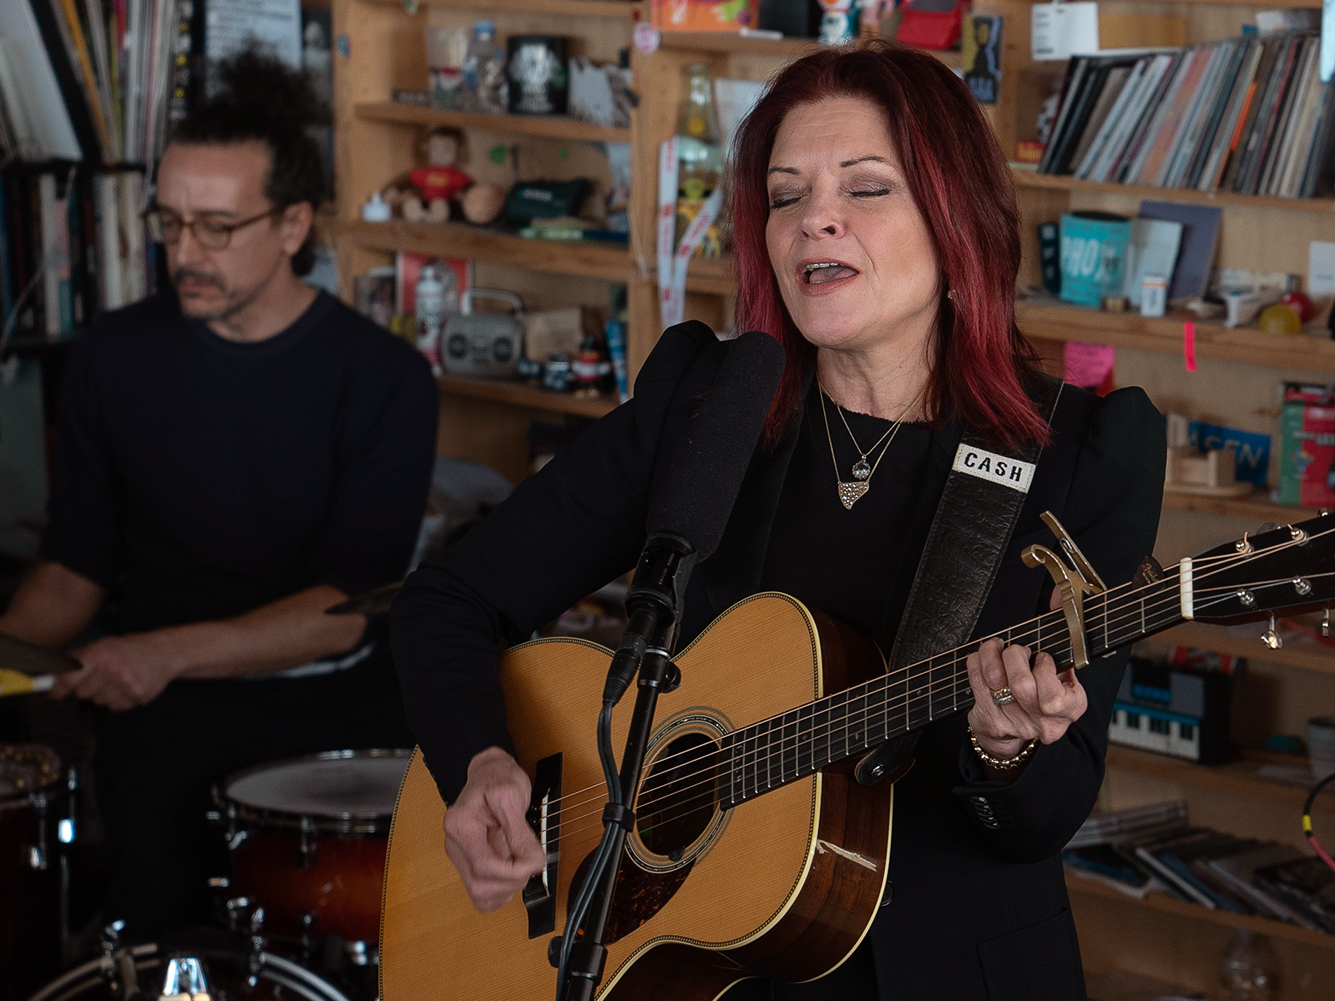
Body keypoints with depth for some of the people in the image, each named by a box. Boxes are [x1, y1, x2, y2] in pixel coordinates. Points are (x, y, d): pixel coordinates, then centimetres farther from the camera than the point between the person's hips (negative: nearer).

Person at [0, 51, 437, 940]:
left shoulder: (382, 377, -5)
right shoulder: (117, 357, 4)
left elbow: (349, 606, -12)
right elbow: (77, 567, 11)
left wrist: (172, 650, -25)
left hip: (337, 702, -1)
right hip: (167, 709, 1)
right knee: (159, 918, -23)